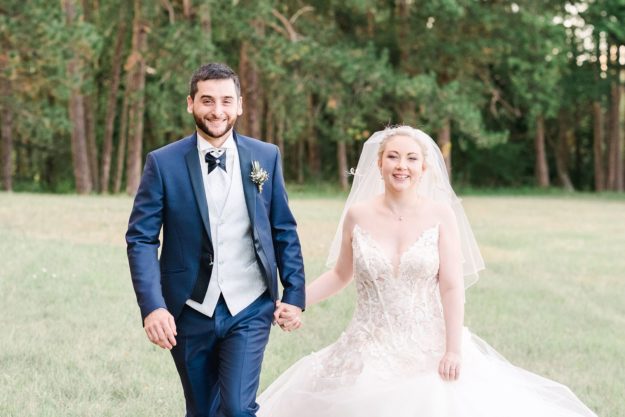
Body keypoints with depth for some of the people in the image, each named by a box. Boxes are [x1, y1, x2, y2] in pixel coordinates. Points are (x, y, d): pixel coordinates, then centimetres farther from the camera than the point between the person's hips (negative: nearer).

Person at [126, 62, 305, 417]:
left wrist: (295, 294, 1)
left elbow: (284, 231, 7)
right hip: (189, 312, 0)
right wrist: (152, 307, -17)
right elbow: (141, 238, -7)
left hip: (249, 310, 0)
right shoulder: (164, 163, -5)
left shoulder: (266, 157, 1)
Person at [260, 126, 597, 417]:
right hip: (370, 350, 1)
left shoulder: (440, 215, -5)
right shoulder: (358, 216, -2)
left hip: (430, 348, -1)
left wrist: (454, 350, -12)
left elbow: (452, 287, -7)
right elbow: (340, 275, 11)